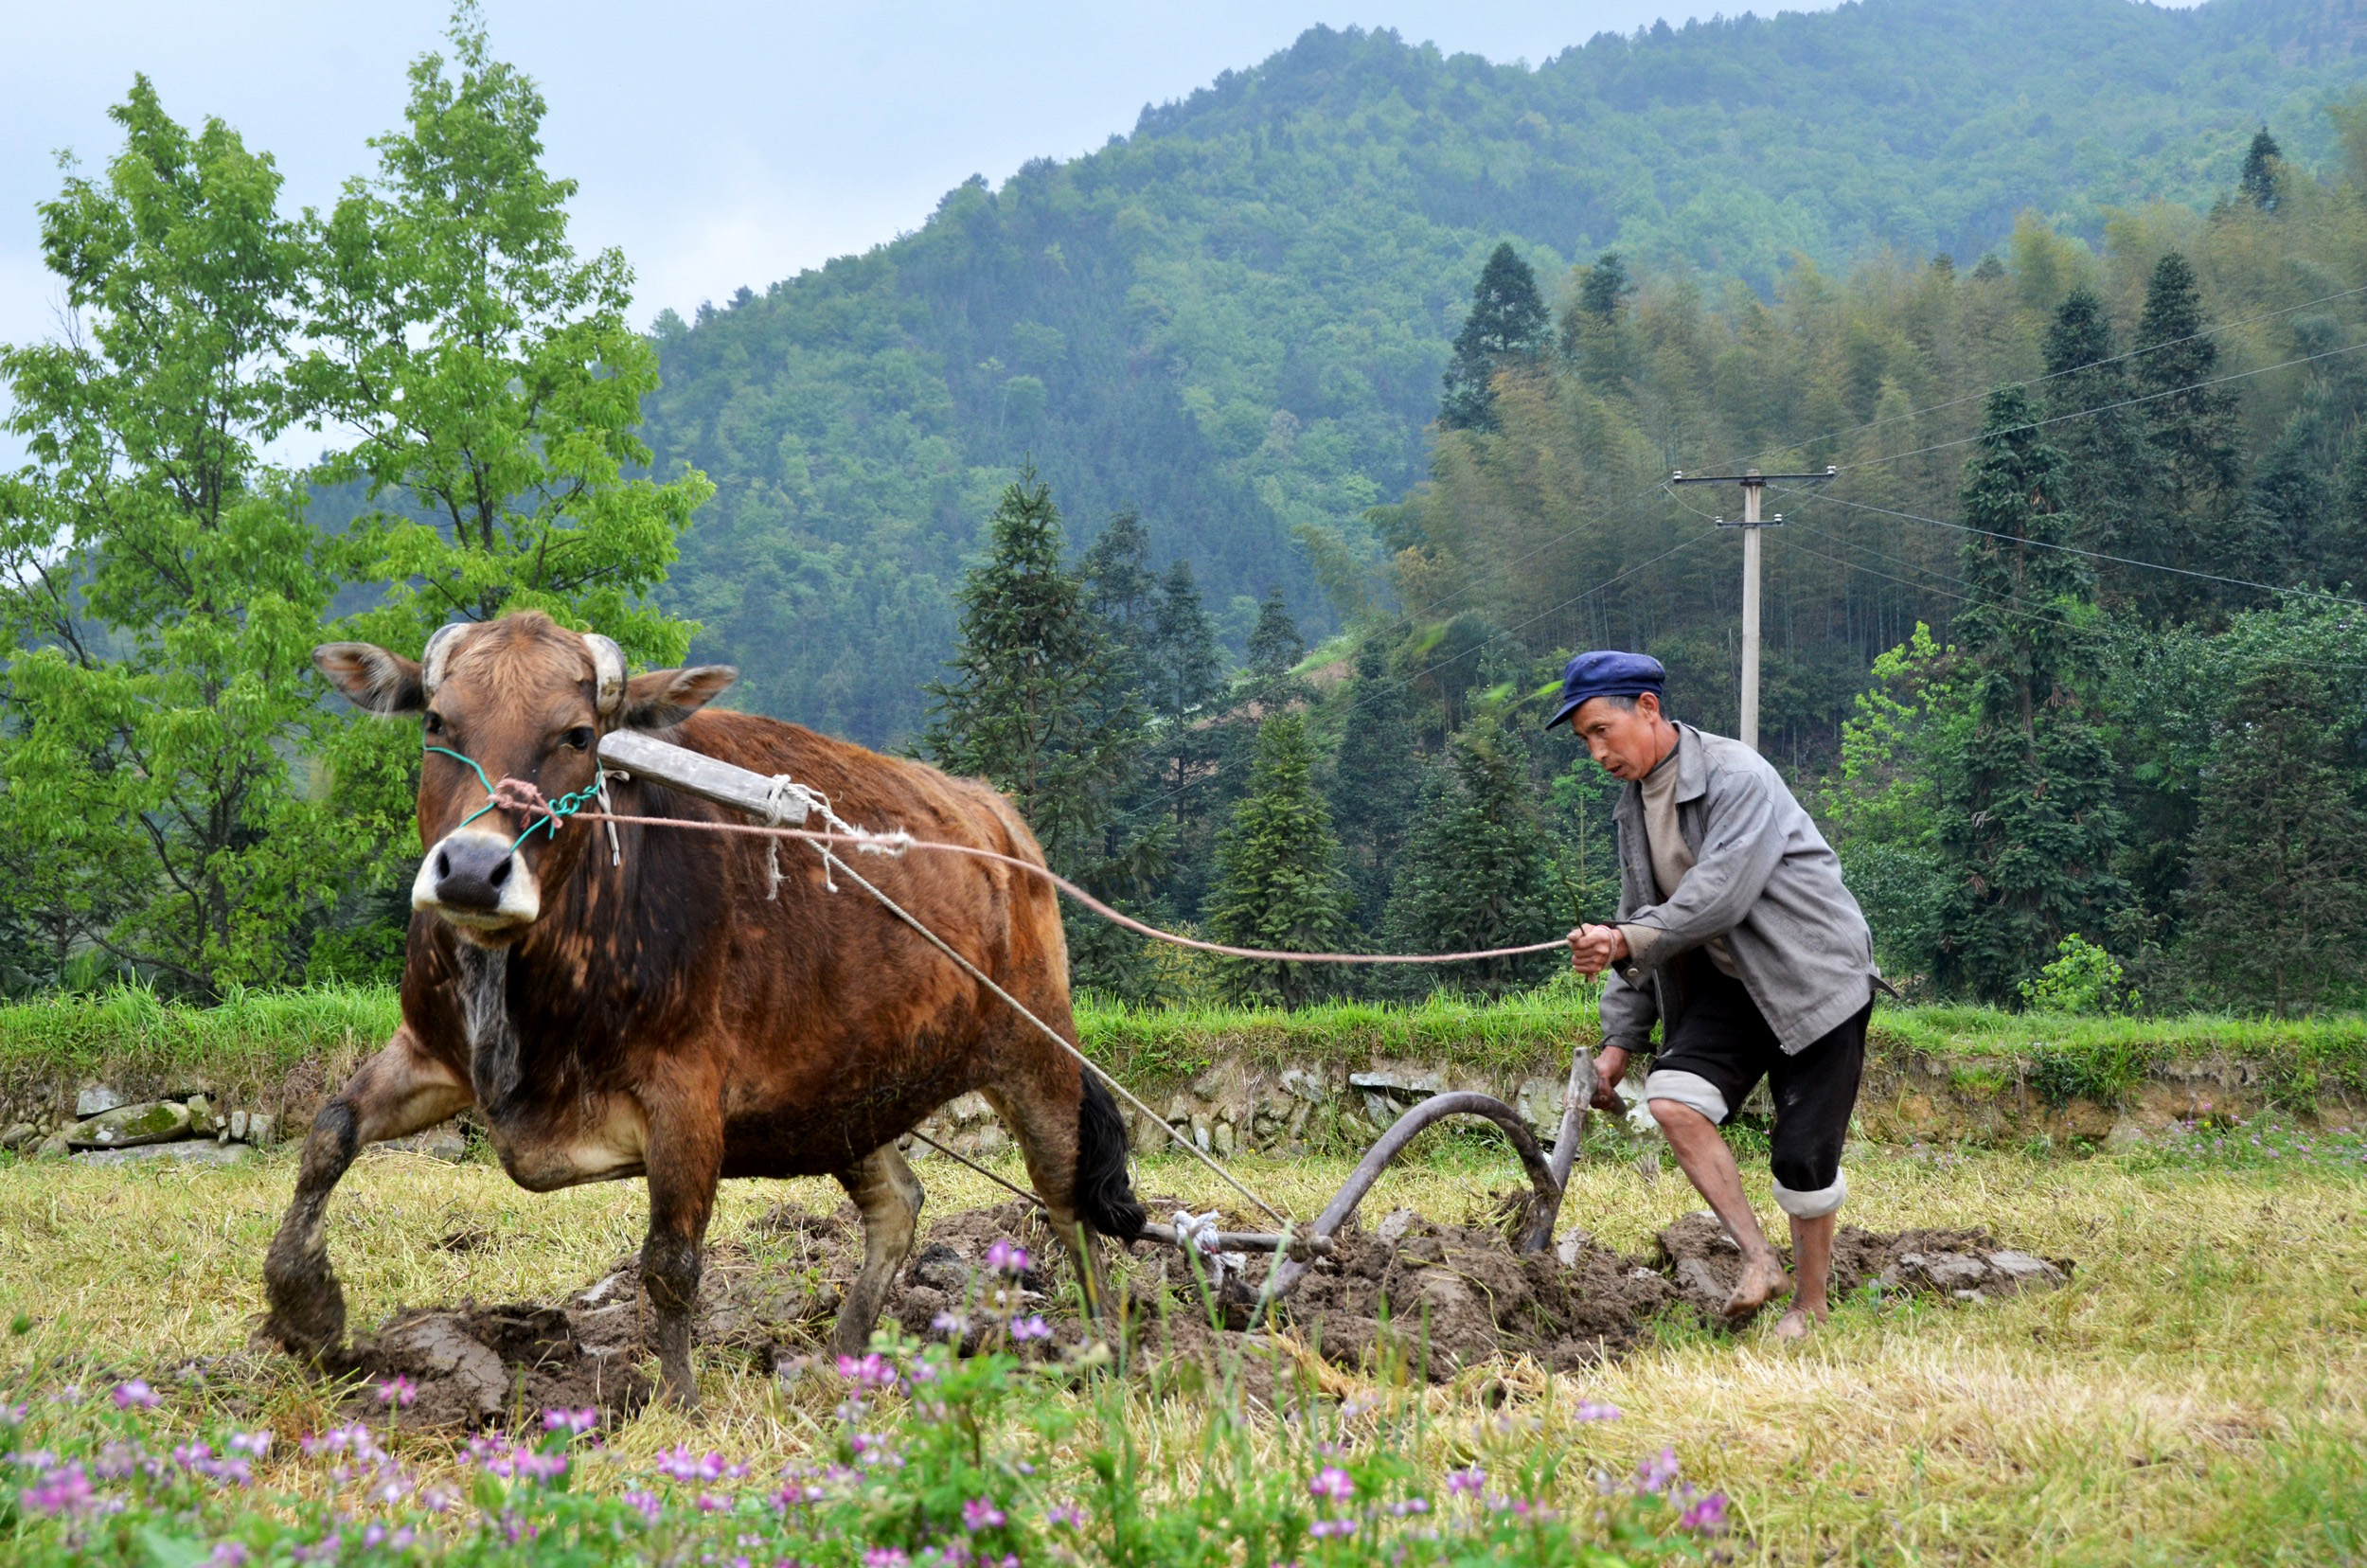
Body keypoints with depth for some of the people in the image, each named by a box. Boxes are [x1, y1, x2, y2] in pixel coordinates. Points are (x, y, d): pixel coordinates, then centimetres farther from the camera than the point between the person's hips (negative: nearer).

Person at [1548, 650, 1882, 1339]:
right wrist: (1620, 1042, 11)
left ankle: (1810, 1304, 13)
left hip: (1811, 977, -7)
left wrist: (1628, 941, -30)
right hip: (1729, 981, 7)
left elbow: (1720, 895, -27)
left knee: (1803, 1154, -7)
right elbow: (1641, 925, 15)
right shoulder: (1634, 805, 9)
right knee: (1672, 1096, -18)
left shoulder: (1738, 777, -17)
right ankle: (1758, 1258, -12)